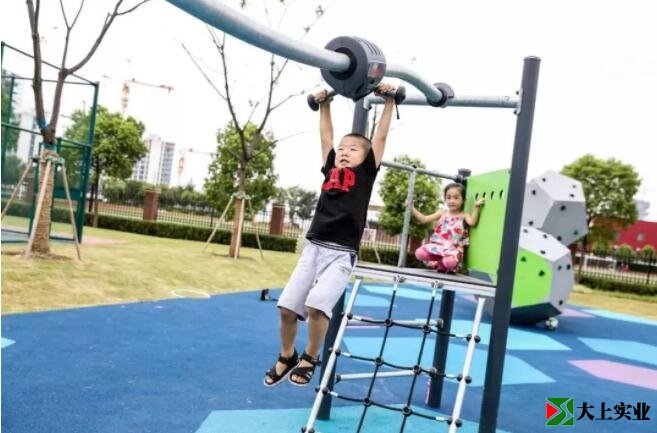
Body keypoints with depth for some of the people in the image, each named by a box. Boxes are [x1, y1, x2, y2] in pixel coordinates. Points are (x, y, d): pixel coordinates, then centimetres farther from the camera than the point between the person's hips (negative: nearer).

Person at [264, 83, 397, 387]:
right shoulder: (330, 169, 13)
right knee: (287, 307, -1)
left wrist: (389, 100, 8)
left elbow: (380, 137, 5)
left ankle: (310, 358, 2)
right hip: (313, 248, 5)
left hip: (342, 254, -4)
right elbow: (326, 136, 23)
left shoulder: (366, 173, 4)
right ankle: (287, 357, 25)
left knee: (316, 304, -23)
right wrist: (324, 105, 25)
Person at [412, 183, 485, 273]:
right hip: (437, 246, 3)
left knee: (450, 261, -36)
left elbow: (472, 222, -15)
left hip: (453, 249, -2)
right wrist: (412, 207, 5)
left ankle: (440, 265, 0)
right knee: (419, 253, -23)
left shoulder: (464, 215, 7)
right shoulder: (442, 213, 14)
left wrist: (476, 207, -18)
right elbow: (424, 219, 12)